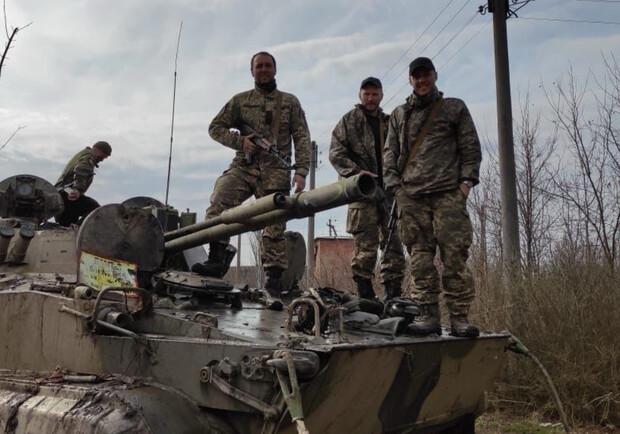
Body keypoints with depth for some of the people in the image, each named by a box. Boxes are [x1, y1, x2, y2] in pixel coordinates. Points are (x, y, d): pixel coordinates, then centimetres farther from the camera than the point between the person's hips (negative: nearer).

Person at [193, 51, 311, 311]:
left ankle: (273, 287, -4)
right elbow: (215, 127, 15)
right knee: (219, 201, -27)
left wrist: (301, 171, -7)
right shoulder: (240, 101, 16)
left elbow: (302, 138, 7)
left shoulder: (290, 102, 15)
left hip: (275, 171, -1)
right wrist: (240, 141, -3)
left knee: (274, 229, -6)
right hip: (243, 166, 1)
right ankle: (217, 260, -20)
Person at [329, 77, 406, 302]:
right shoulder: (349, 120, 8)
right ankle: (365, 295, 1)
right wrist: (358, 172, -14)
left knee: (394, 242, 3)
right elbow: (336, 153, -1)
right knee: (366, 245, -6)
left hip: (389, 190, 5)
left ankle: (393, 294, 10)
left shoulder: (389, 123, 21)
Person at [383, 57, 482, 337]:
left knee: (454, 255, -7)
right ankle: (428, 314, 2)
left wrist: (467, 180, -2)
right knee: (420, 257, -2)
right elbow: (390, 153, 16)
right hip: (411, 196, 2)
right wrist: (394, 184, 2)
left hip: (448, 193, -1)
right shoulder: (399, 115, 21)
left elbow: (471, 147, 11)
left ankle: (459, 317, -4)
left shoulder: (454, 108, 17)